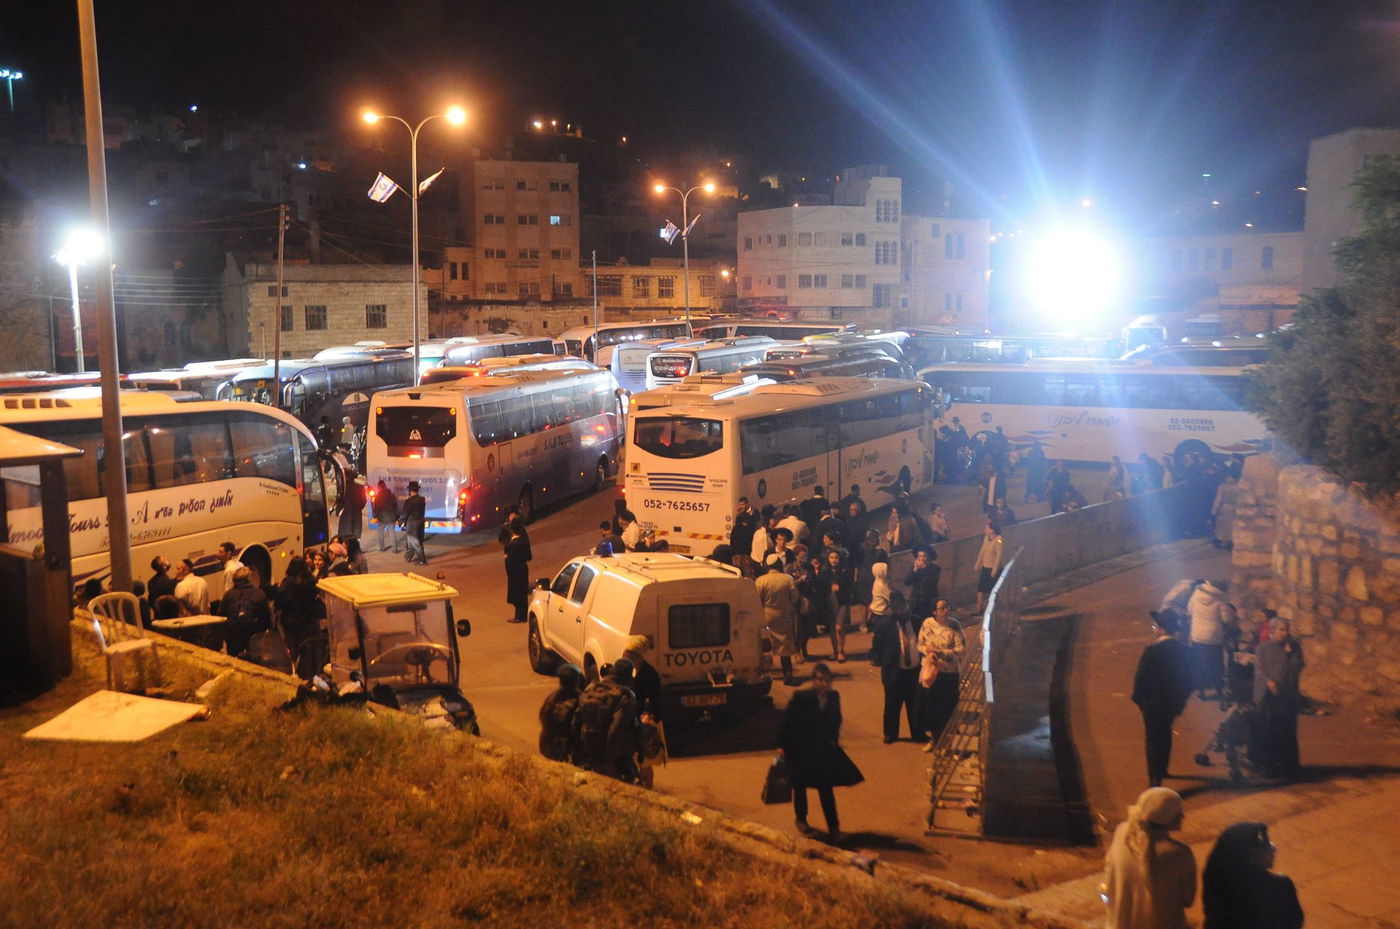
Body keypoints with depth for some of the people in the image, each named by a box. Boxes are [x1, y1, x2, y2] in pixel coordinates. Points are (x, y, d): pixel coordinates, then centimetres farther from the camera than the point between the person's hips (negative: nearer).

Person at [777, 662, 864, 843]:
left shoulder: (833, 697, -9)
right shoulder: (801, 697, -20)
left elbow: (836, 721, 7)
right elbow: (787, 721, -13)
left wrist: (833, 742, 5)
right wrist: (782, 746, -10)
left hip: (824, 750, 2)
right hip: (800, 751, -2)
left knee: (826, 788, 3)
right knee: (800, 787, 15)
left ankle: (833, 827, 10)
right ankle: (801, 821, 36)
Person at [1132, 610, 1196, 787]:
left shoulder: (1152, 651, -23)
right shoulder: (1184, 650, -7)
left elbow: (1141, 678, -18)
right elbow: (1191, 679, 1)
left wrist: (1138, 699, -3)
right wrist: (1182, 698, 14)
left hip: (1153, 703, -6)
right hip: (1174, 703, 6)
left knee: (1153, 739, 4)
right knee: (1165, 735, 25)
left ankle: (1155, 780, 4)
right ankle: (1161, 769, 41)